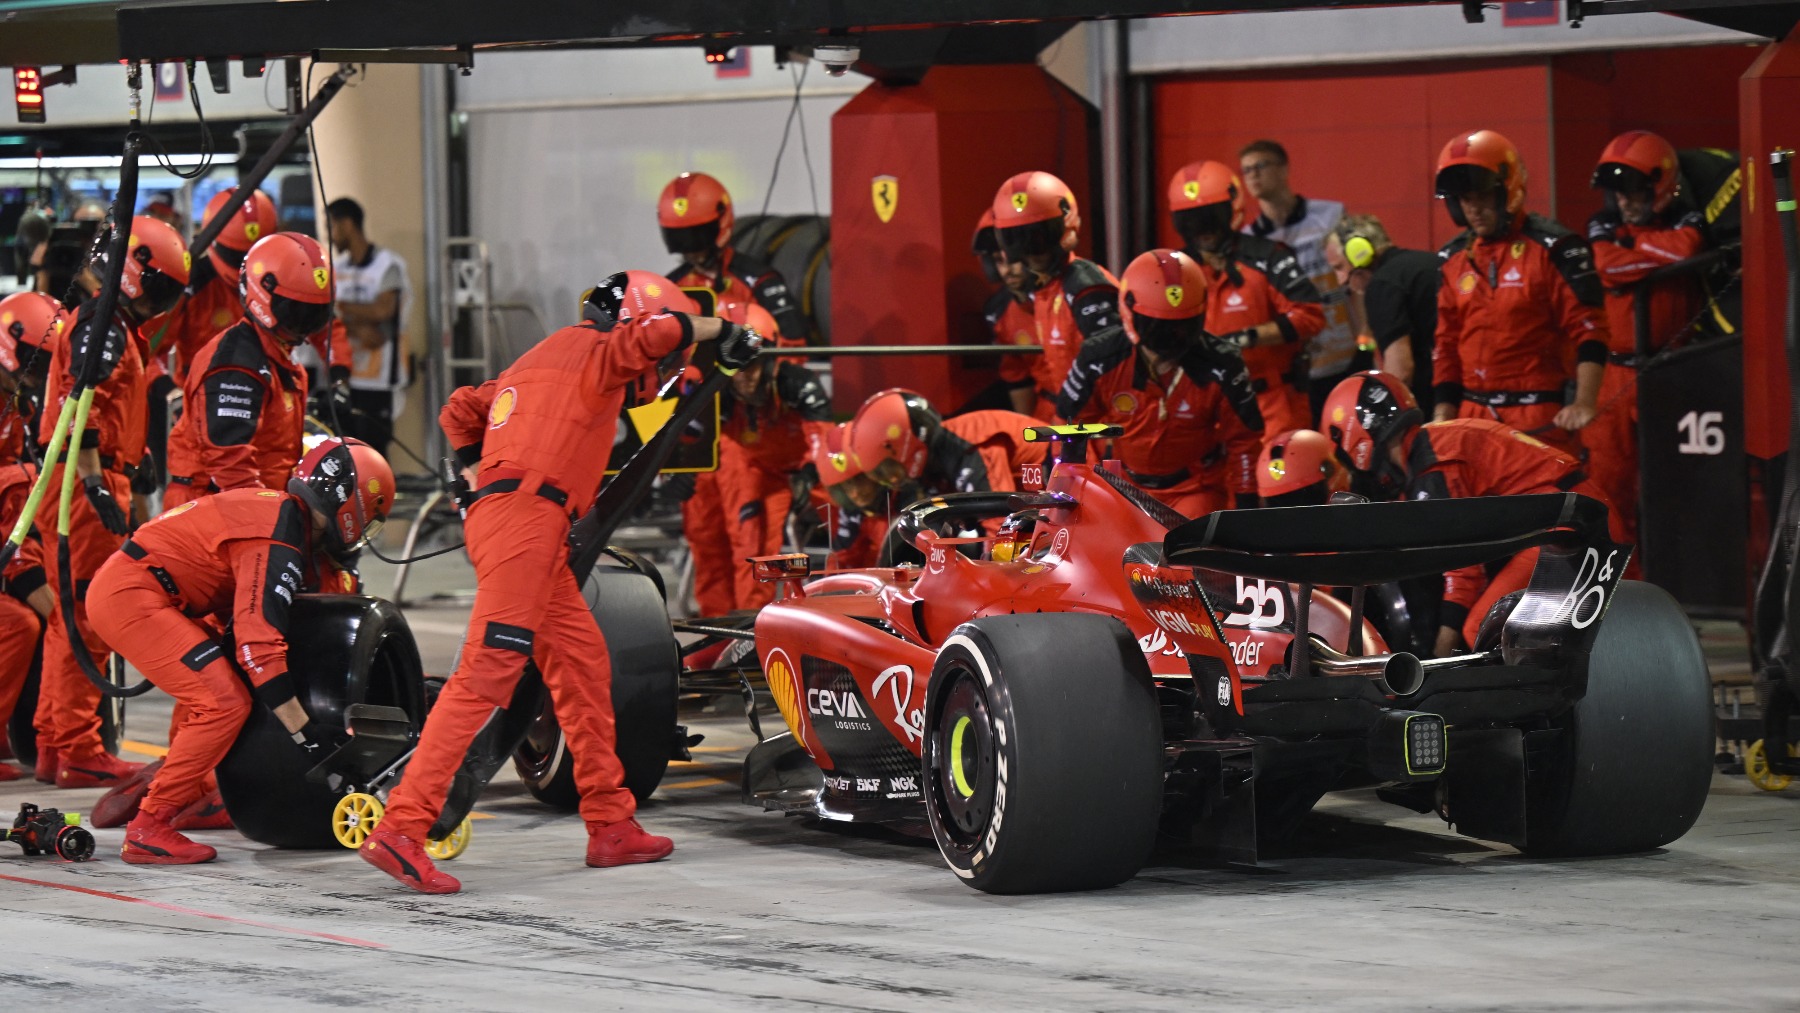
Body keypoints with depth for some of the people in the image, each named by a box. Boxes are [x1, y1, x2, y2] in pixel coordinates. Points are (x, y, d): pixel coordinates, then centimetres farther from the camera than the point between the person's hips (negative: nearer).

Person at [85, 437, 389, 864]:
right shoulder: (278, 541, -18)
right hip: (131, 595, -10)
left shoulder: (282, 512, 13)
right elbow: (258, 645, -25)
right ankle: (147, 831, -13)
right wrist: (309, 737, -23)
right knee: (225, 702, -14)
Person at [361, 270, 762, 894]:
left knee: (582, 666, 15)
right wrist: (719, 328, 0)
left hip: (495, 511, 10)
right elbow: (656, 332, -16)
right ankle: (400, 830, -23)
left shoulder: (549, 357, 30)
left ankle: (610, 826, 20)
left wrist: (483, 483, 28)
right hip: (525, 514, -10)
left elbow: (460, 412, 33)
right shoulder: (592, 351, 4)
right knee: (487, 673, -16)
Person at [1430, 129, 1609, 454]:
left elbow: (1588, 331, -10)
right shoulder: (1453, 258, 13)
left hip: (1541, 419, -6)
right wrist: (1443, 413, 11)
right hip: (1473, 418, 6)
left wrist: (1584, 403, -19)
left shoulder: (1554, 249, -6)